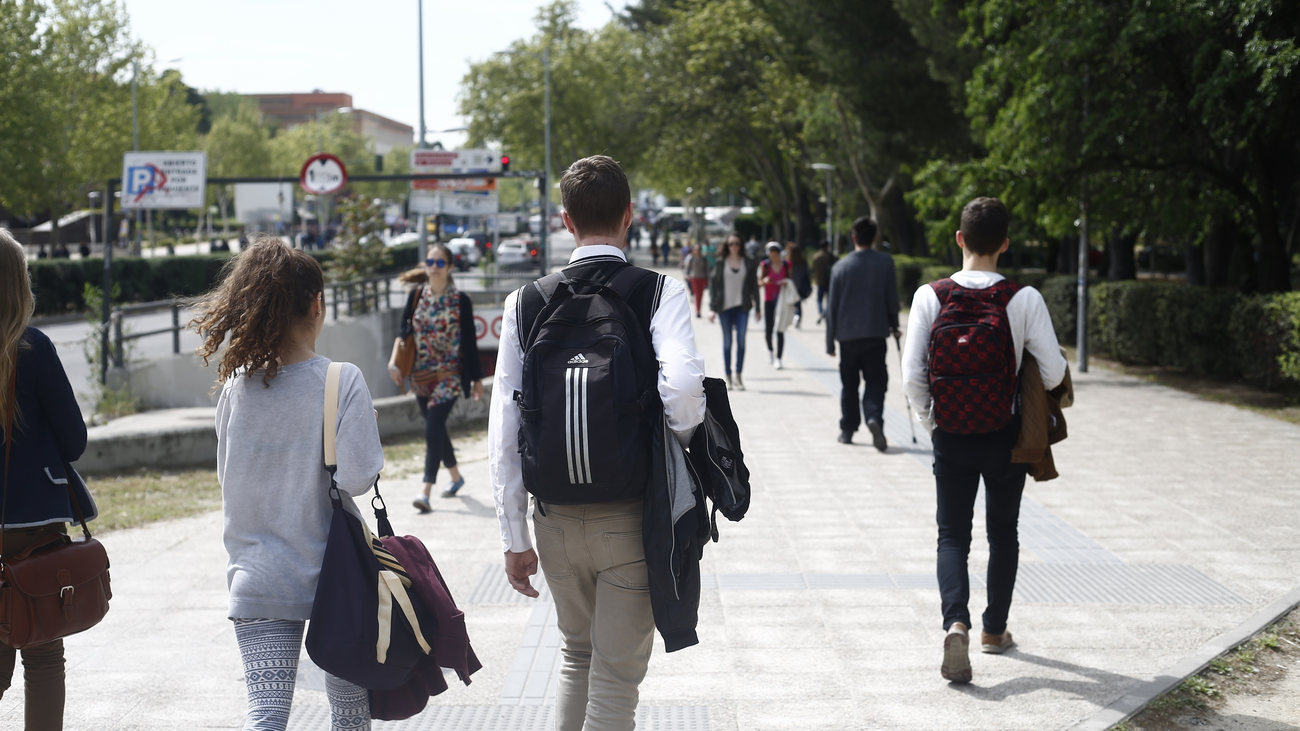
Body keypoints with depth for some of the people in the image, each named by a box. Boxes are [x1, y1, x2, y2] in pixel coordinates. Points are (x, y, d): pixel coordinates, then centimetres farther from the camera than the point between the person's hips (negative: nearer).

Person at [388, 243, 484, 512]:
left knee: (433, 430, -16)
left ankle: (426, 492, -17)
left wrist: (476, 379, 2)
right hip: (421, 374, 5)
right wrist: (394, 360, -10)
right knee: (436, 429, 15)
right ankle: (456, 477, 37)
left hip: (449, 374, -5)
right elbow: (404, 331, 5)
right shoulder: (417, 295, 3)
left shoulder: (460, 300, -6)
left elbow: (469, 341, -2)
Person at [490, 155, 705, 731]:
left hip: (556, 519, 3)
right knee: (617, 678, 7)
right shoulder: (660, 292, -7)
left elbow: (503, 431, -2)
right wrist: (684, 444, -4)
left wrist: (514, 538, 5)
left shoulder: (525, 302, 1)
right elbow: (682, 383, -26)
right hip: (631, 518, -3)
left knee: (578, 654, 26)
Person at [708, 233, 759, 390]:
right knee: (727, 342, 4)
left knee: (741, 340, -6)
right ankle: (728, 377, 10)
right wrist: (712, 308, -4)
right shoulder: (720, 263, 3)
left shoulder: (748, 263, 6)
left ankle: (738, 376, -1)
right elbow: (713, 284, 3)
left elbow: (753, 285, 9)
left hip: (742, 307, 0)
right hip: (725, 307, 0)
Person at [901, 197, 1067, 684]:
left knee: (953, 534, 9)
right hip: (1006, 436, 0)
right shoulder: (1024, 300, -12)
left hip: (951, 437, 0)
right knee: (1003, 533, 18)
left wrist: (930, 422, 8)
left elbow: (912, 376, -9)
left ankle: (956, 623, -14)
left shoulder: (930, 297, -9)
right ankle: (995, 630, 29)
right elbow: (1053, 374, -10)